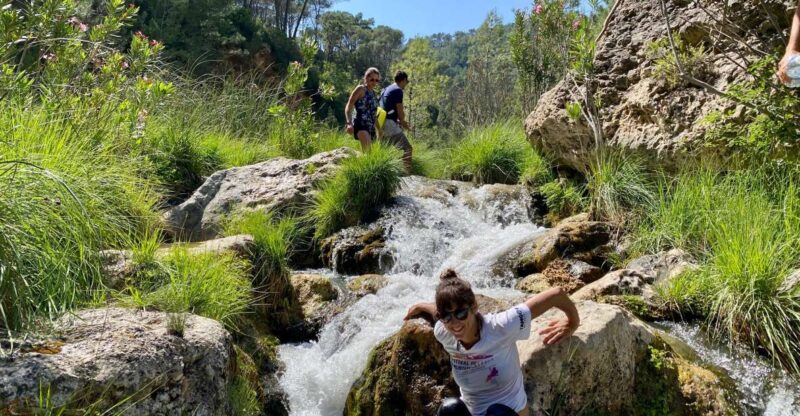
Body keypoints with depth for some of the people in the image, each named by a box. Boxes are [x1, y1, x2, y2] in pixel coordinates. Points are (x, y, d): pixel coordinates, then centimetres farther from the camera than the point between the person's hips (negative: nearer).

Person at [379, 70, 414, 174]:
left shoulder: (386, 89, 20)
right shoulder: (398, 90, -7)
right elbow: (400, 111, -10)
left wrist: (400, 122, 22)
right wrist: (403, 123, 9)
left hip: (381, 124, 9)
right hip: (390, 124, -9)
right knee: (407, 148, -10)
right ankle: (407, 173, -21)